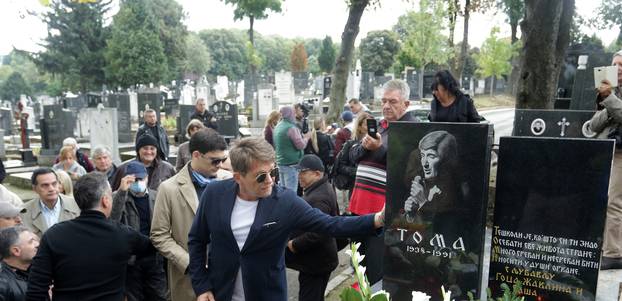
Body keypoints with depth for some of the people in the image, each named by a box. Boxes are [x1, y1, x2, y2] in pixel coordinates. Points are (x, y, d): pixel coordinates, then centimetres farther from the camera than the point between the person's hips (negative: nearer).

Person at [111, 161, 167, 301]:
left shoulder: (156, 197, 4)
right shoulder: (118, 197, -4)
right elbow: (112, 220, -23)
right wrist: (122, 191, -29)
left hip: (154, 257, 2)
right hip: (131, 257, -2)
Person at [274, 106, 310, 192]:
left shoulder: (278, 127, 10)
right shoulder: (291, 128, -16)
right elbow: (301, 145, -17)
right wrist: (306, 137, 2)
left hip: (280, 162, 9)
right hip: (291, 163, -9)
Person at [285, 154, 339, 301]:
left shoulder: (319, 198, -27)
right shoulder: (323, 188, 6)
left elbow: (317, 234, -32)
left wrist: (294, 245, -18)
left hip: (315, 263, -10)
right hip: (318, 259, 10)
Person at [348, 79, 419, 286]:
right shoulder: (378, 125, 18)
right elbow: (353, 156, 15)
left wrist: (378, 148, -25)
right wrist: (364, 146, -7)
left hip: (385, 204, -7)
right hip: (363, 199, 7)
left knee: (376, 267, 0)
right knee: (360, 255, 18)